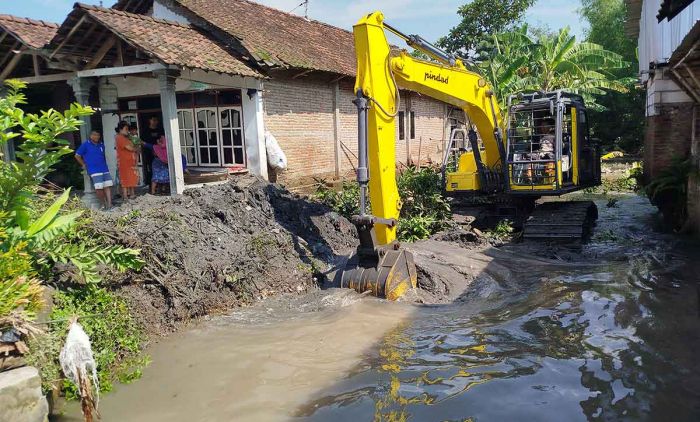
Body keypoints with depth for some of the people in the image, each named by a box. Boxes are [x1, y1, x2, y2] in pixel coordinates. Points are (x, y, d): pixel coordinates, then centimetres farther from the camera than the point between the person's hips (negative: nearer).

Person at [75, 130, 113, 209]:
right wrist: (84, 165, 5)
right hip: (94, 171, -5)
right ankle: (104, 204, 4)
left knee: (108, 186, -5)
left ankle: (109, 204, -5)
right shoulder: (85, 145, 1)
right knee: (99, 188, -11)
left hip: (105, 169, 5)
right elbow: (77, 156, 5)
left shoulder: (101, 145, 15)